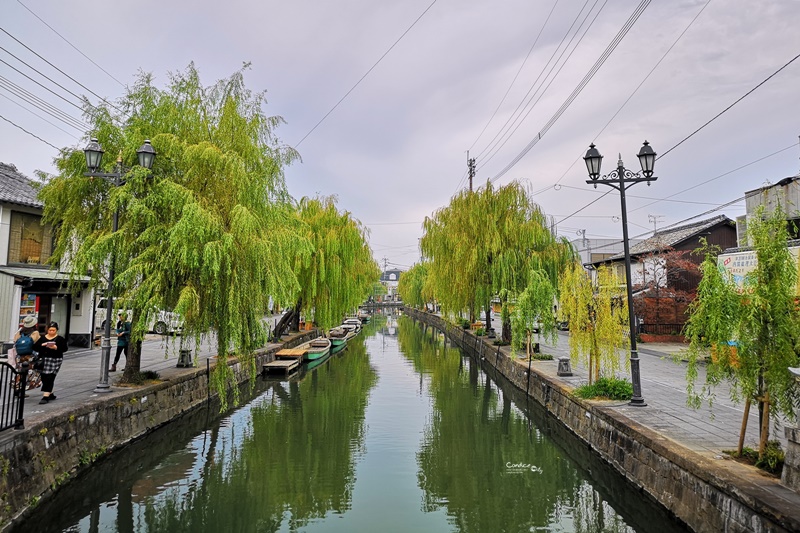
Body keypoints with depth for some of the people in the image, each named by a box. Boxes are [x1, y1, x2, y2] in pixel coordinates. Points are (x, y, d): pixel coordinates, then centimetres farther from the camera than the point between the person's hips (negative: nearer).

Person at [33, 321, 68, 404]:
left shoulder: (60, 339, 3)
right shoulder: (42, 338, 13)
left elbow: (65, 348, -7)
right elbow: (35, 347, 6)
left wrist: (56, 348, -23)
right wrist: (41, 345, -12)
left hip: (55, 360, -4)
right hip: (43, 359, 4)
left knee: (49, 378, -11)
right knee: (44, 378, 9)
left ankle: (46, 396, -13)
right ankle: (50, 394, 26)